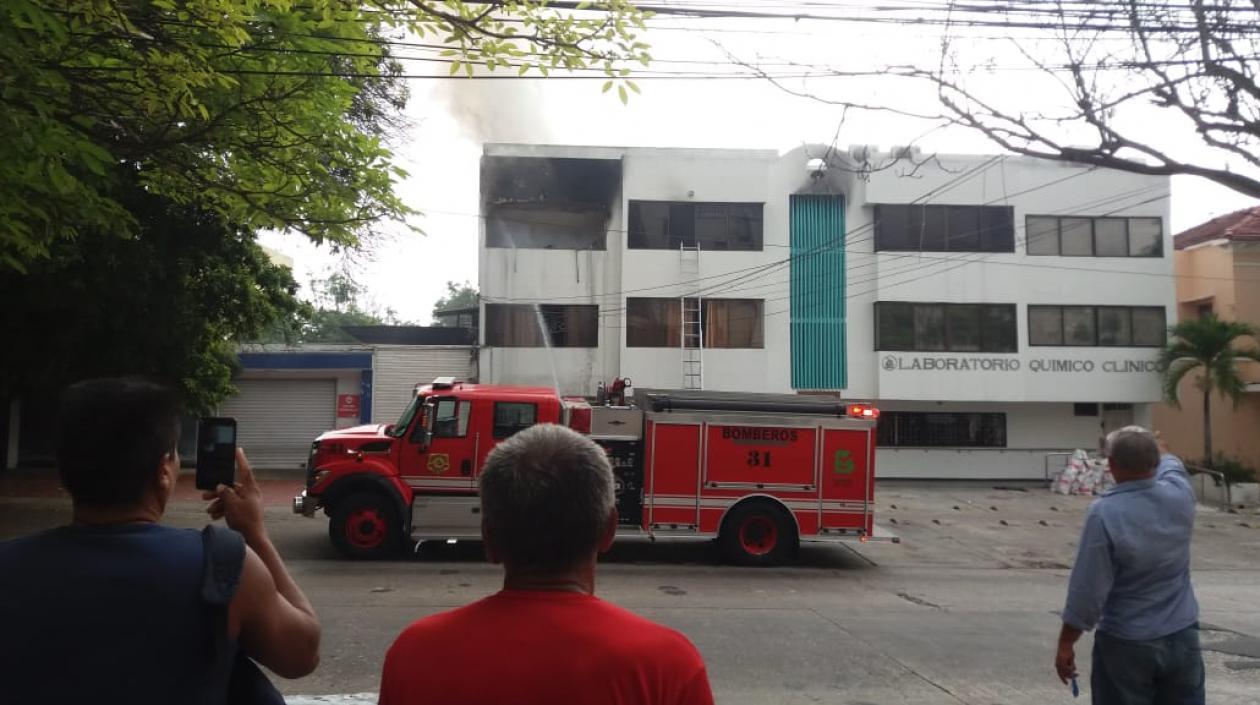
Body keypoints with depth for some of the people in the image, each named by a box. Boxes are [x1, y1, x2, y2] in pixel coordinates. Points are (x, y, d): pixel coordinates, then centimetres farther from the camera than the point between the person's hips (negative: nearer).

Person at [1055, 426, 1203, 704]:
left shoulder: (1104, 513, -21)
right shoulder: (1179, 495, -7)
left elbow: (1087, 590, -18)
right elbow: (1170, 462, 20)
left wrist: (1066, 644, -7)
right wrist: (1151, 442, 41)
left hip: (1127, 645, -5)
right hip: (1182, 637, 5)